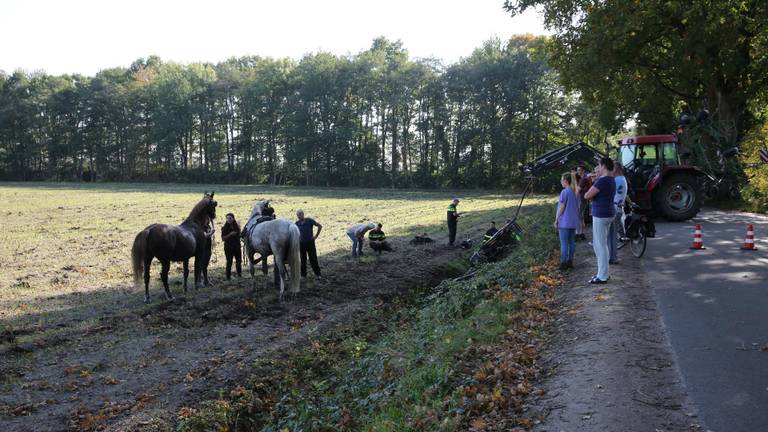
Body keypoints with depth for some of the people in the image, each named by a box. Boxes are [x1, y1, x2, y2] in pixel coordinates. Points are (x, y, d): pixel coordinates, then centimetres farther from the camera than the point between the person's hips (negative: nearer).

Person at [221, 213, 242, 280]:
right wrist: (230, 234, -18)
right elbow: (223, 238, -9)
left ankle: (239, 274, 24)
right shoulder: (224, 228, -3)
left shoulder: (237, 226, 7)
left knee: (239, 260, 10)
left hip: (237, 246, 4)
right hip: (228, 247, -4)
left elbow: (239, 235, 19)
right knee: (229, 262, -4)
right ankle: (228, 276, 1)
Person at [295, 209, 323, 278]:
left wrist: (316, 235, -3)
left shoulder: (309, 220, -8)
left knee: (313, 259, 1)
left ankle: (318, 274, 10)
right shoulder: (297, 223, 1)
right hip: (301, 243, 3)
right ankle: (303, 274, 18)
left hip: (310, 242, -2)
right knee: (303, 260, 8)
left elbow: (320, 226, -2)